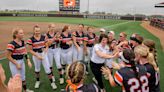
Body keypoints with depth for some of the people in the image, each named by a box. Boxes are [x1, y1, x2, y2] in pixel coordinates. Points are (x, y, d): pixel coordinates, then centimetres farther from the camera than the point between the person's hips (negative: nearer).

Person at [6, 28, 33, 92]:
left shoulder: (23, 42, -1)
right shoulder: (11, 44, -24)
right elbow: (8, 56, -19)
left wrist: (28, 61, 1)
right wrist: (17, 64, -16)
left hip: (22, 61, 7)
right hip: (14, 63, -7)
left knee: (23, 77, 23)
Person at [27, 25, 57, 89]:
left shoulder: (44, 37, -6)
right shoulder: (31, 39, -13)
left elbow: (47, 46, 2)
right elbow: (30, 50, -9)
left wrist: (46, 49, -20)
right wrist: (37, 55, -19)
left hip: (44, 54, 1)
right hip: (36, 55, -1)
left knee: (48, 69, 3)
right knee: (37, 69, 19)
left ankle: (52, 82, 19)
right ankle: (37, 81, 44)